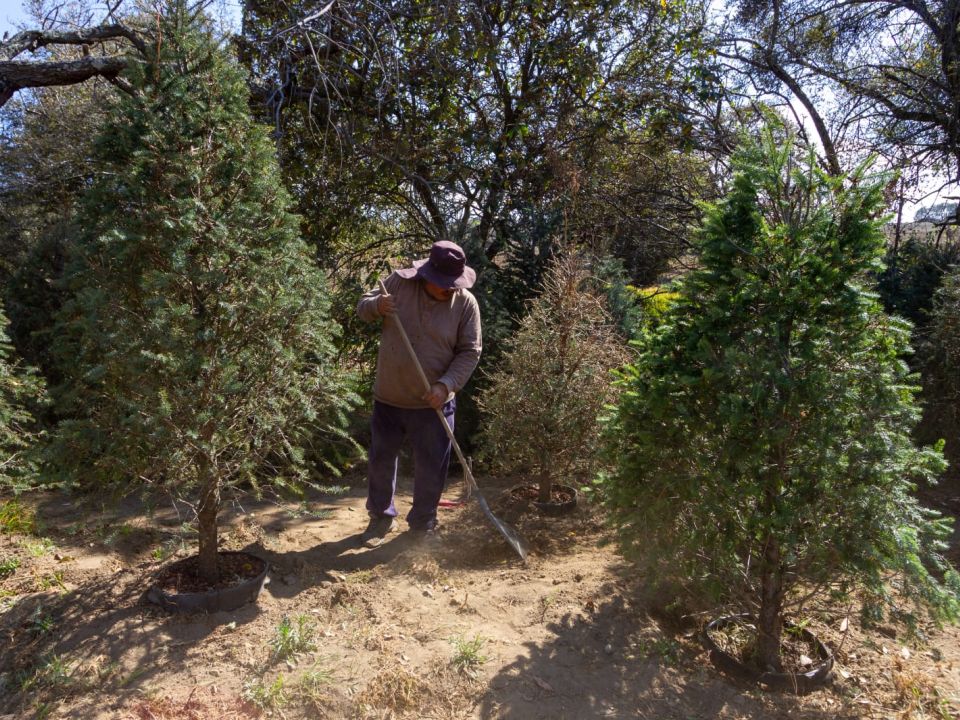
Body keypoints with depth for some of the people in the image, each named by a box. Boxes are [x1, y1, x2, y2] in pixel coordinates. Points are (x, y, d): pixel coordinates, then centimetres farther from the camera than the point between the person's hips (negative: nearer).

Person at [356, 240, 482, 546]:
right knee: (381, 460, 15)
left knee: (431, 468, 8)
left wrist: (445, 385, -22)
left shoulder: (466, 303, -12)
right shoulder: (399, 283, -9)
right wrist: (377, 306, -22)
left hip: (432, 404, -1)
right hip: (388, 397, 2)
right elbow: (362, 306, 2)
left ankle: (423, 524, 30)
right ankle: (381, 517, 37)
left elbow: (469, 352, -10)